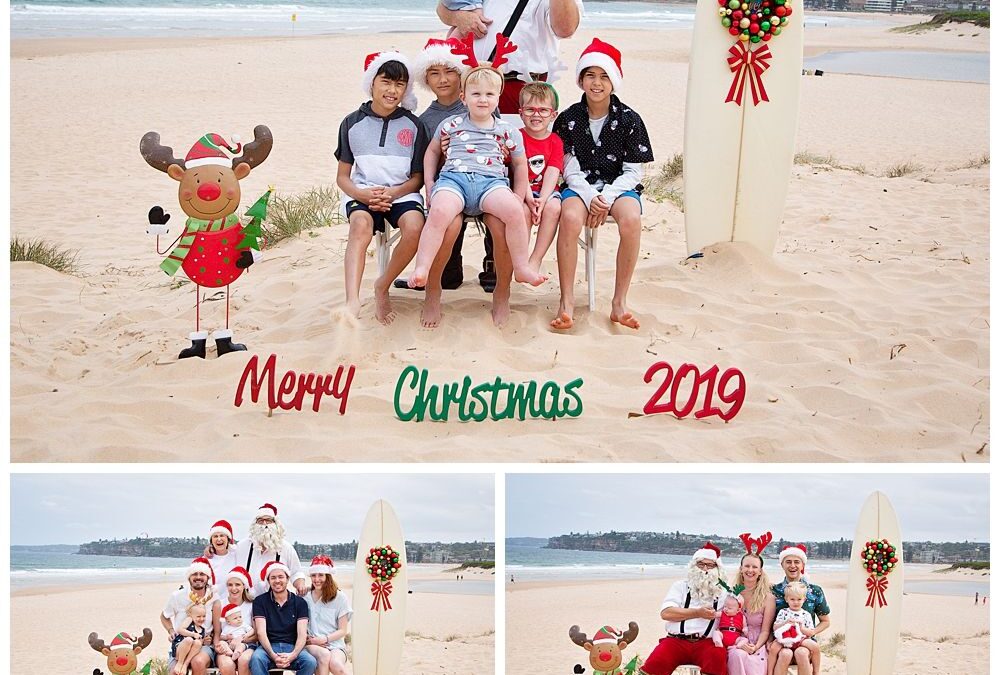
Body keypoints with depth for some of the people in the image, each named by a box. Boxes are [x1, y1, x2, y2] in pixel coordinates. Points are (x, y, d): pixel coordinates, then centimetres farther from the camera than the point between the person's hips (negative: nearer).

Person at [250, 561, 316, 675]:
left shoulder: (300, 602, 9)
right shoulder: (260, 601, 7)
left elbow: (302, 634, 0)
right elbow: (261, 632, -3)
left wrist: (293, 655, -22)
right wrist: (273, 656, -21)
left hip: (292, 647, 1)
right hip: (268, 646, -1)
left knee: (310, 661, -31)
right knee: (256, 659, -36)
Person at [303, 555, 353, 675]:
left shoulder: (340, 597, 5)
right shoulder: (305, 597, 9)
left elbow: (342, 631, 5)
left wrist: (323, 639, -10)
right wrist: (309, 639, -11)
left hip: (335, 644, -1)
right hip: (311, 645, 1)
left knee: (335, 664, -37)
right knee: (324, 655, -36)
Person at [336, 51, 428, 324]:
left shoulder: (413, 125, 7)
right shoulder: (353, 123, 8)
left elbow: (418, 177, 9)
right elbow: (342, 176, 9)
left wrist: (392, 193, -12)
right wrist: (363, 194, -13)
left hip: (402, 193, 1)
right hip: (363, 194, 0)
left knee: (414, 227, -33)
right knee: (361, 224, -35)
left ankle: (383, 286, -9)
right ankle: (353, 301, -50)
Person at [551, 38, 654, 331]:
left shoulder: (629, 119, 2)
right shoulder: (568, 119, 4)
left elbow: (633, 171, 0)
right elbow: (570, 170, 0)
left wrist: (606, 198, -15)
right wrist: (590, 197, -18)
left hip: (619, 186, 0)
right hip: (580, 186, 0)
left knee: (632, 219, -34)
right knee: (570, 218, -35)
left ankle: (620, 301, -23)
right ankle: (566, 301, -28)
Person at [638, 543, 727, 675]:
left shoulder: (723, 591, 15)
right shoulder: (681, 586, 12)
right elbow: (665, 613, -3)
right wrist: (698, 613, -10)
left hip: (707, 642, 1)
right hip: (677, 640, 0)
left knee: (718, 658, -33)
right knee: (656, 662, -29)